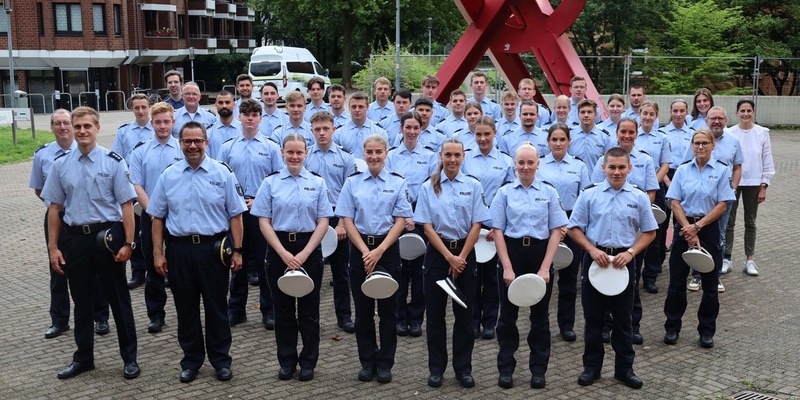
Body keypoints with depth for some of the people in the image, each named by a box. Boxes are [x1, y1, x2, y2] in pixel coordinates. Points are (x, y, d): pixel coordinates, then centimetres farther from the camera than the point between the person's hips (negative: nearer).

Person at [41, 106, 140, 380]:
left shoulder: (113, 162, -6)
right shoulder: (60, 164, 4)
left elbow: (126, 204, -7)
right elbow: (54, 207, 7)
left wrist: (128, 243, -13)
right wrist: (53, 247, 4)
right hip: (74, 237, 3)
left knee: (118, 299, 6)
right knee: (81, 301, 14)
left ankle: (130, 358, 18)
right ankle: (83, 357, 29)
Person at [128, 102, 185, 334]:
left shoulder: (183, 149, 1)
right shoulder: (140, 152, 4)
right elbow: (136, 187, 0)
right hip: (151, 216, 1)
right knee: (153, 267, 8)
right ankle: (155, 314, 18)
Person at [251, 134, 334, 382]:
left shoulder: (317, 183, 3)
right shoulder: (270, 183, 2)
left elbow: (323, 222, -1)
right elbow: (264, 221, -2)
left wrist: (304, 253, -12)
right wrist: (284, 253, -13)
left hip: (309, 249, 0)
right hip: (278, 249, 0)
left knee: (309, 308, 5)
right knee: (283, 308, 8)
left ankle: (308, 362, 17)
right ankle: (287, 361, 21)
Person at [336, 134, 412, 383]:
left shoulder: (397, 183, 1)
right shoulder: (352, 182, 3)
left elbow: (400, 221, -3)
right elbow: (347, 220, 0)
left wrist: (379, 251, -13)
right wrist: (365, 251, -11)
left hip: (388, 248, -1)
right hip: (360, 248, 1)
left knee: (387, 307, 4)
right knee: (363, 308, 7)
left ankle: (385, 363, 14)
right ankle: (367, 362, 18)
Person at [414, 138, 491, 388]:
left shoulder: (473, 186, 2)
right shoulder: (428, 187, 0)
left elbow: (476, 225, -1)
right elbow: (428, 227, -4)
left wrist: (461, 257, -9)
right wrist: (449, 257, -12)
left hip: (465, 252, 0)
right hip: (437, 253, 0)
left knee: (464, 313, 5)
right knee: (435, 313, 5)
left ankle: (463, 368, 16)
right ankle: (436, 368, 16)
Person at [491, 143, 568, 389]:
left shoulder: (549, 192, 3)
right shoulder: (505, 192, 2)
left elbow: (556, 231, 0)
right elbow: (498, 230, -1)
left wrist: (545, 267, -10)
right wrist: (507, 267, -10)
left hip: (540, 253, 0)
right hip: (512, 252, 0)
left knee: (540, 315, 9)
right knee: (508, 315, 7)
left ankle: (538, 369, 20)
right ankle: (506, 369, 18)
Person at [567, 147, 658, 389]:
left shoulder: (639, 198, 2)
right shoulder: (589, 196, -1)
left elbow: (649, 232, 5)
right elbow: (574, 228, 1)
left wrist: (630, 252, -10)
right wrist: (593, 250, -12)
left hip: (624, 260, 0)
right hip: (595, 258, 0)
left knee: (623, 318, 9)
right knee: (593, 317, 8)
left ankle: (624, 368, 20)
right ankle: (591, 366, 19)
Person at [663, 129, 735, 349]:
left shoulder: (721, 170, -1)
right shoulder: (683, 170, 5)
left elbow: (722, 205, -6)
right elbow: (675, 202, 0)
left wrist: (697, 227, -13)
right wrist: (688, 230, -11)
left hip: (709, 228, -1)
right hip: (684, 227, 2)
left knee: (710, 284, 5)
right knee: (677, 280, 5)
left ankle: (706, 331, 18)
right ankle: (672, 327, 17)